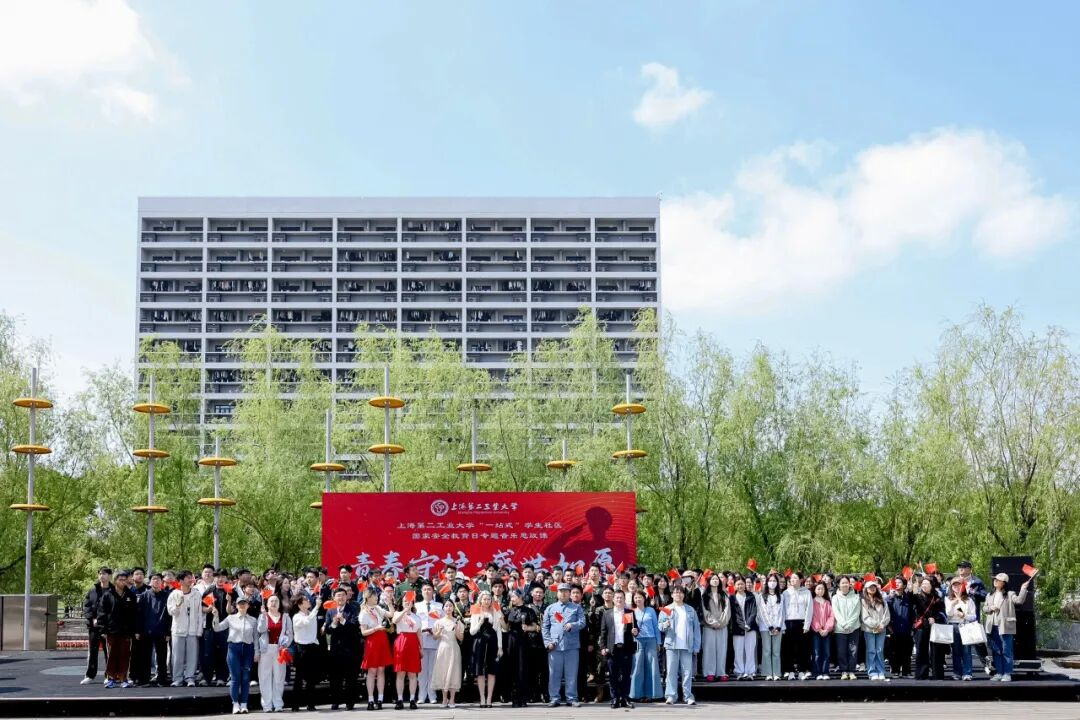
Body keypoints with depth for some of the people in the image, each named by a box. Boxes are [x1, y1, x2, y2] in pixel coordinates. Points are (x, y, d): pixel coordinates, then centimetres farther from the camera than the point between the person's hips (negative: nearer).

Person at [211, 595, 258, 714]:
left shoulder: (253, 620, 9)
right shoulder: (231, 618, 6)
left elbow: (256, 637, 9)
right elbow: (217, 628, 1)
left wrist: (256, 653, 3)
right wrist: (216, 617, -14)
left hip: (248, 648, 1)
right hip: (234, 647, -1)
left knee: (246, 677, 1)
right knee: (235, 677, -2)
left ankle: (244, 704, 6)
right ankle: (235, 704, 3)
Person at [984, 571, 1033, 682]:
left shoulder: (1010, 595, 1)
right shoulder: (990, 595, 18)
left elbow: (1020, 600, -16)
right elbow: (984, 608, 16)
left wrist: (1024, 588, -23)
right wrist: (990, 608, -4)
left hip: (1005, 627, -5)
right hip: (992, 627, 5)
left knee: (1006, 650, -5)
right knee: (996, 651, 8)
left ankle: (1007, 673, -2)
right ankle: (999, 673, 14)